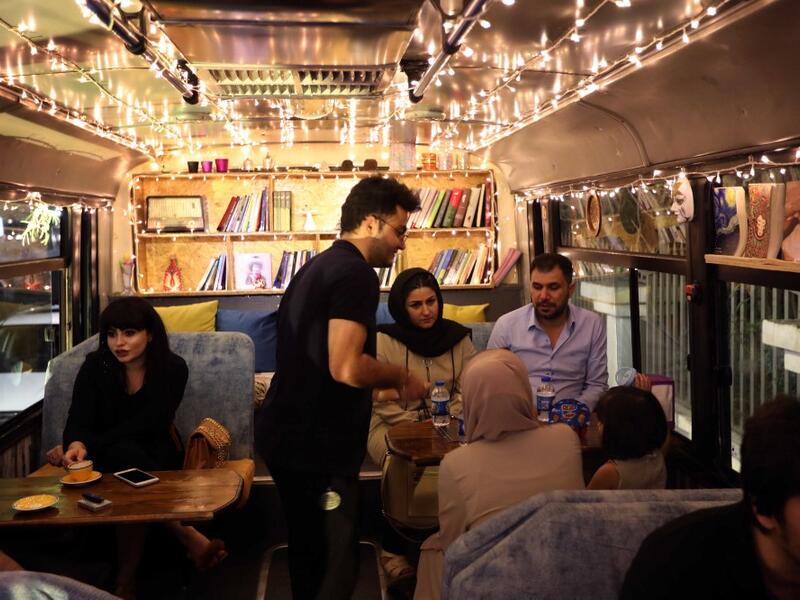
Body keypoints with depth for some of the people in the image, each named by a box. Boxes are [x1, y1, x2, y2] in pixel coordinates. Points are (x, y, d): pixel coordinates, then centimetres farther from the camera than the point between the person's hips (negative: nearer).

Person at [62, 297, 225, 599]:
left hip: (157, 456, -1)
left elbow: (148, 423, -16)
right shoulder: (95, 367, -4)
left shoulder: (173, 368, -8)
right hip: (111, 460, 1)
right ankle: (188, 536, -40)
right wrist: (76, 444, -39)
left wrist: (89, 446, -24)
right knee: (126, 454, -35)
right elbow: (78, 420, -13)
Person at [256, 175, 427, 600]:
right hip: (317, 449, -10)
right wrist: (401, 377, -9)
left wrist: (387, 383, 22)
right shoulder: (356, 274, -16)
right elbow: (346, 369, -26)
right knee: (338, 564, -1)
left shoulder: (316, 266, 15)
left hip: (284, 436, 10)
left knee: (307, 553, 20)